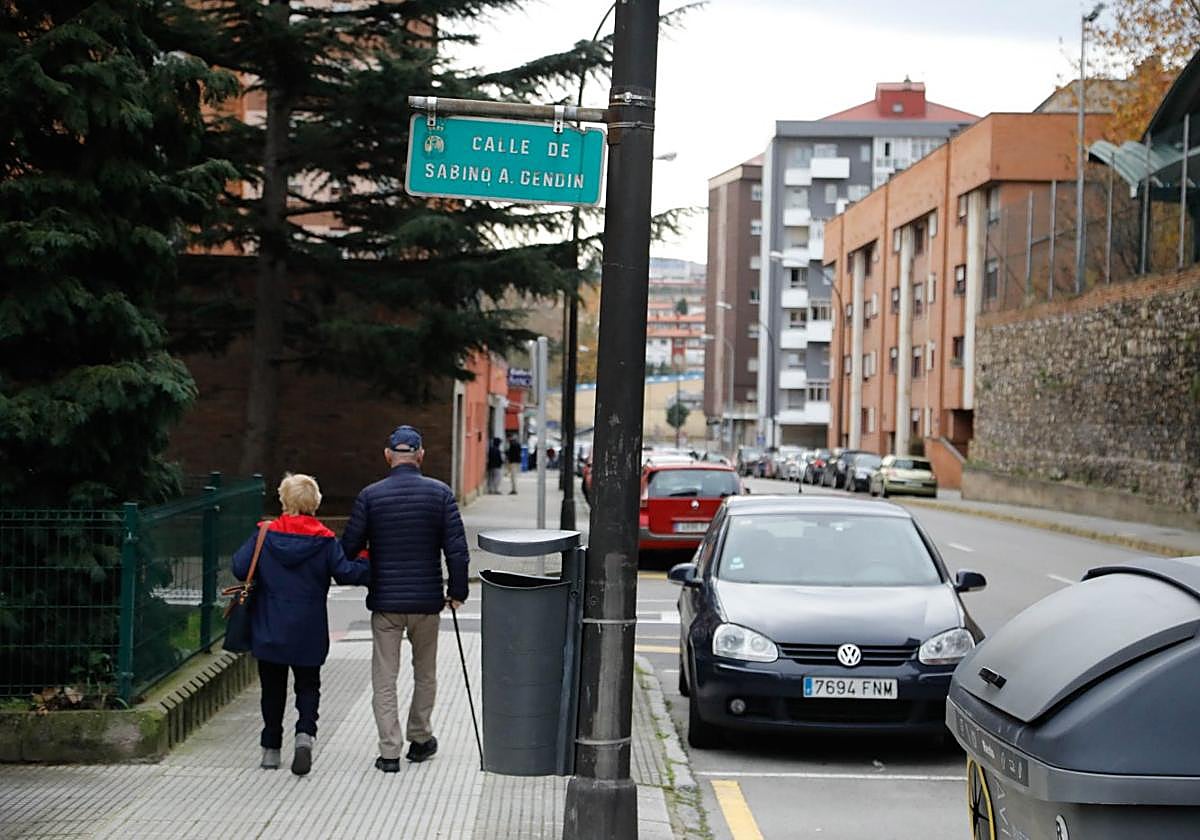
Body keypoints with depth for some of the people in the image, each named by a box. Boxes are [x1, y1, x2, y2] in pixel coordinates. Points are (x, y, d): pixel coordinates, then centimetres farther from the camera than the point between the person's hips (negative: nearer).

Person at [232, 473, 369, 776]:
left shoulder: (265, 535, -5)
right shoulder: (324, 540, -6)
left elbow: (240, 569, -6)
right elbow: (345, 572, -10)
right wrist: (370, 570, 4)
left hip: (269, 630, 1)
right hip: (309, 633, -1)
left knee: (273, 688, 12)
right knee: (308, 685, 11)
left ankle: (271, 748, 16)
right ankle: (305, 734, -13)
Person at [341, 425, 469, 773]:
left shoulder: (370, 496, -5)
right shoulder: (440, 493, -4)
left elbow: (349, 548, -5)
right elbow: (457, 549, -6)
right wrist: (457, 591, 5)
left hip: (384, 601, -1)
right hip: (427, 601, 1)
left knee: (384, 678, 5)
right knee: (425, 673, 19)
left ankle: (390, 751, 2)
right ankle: (420, 739, 30)